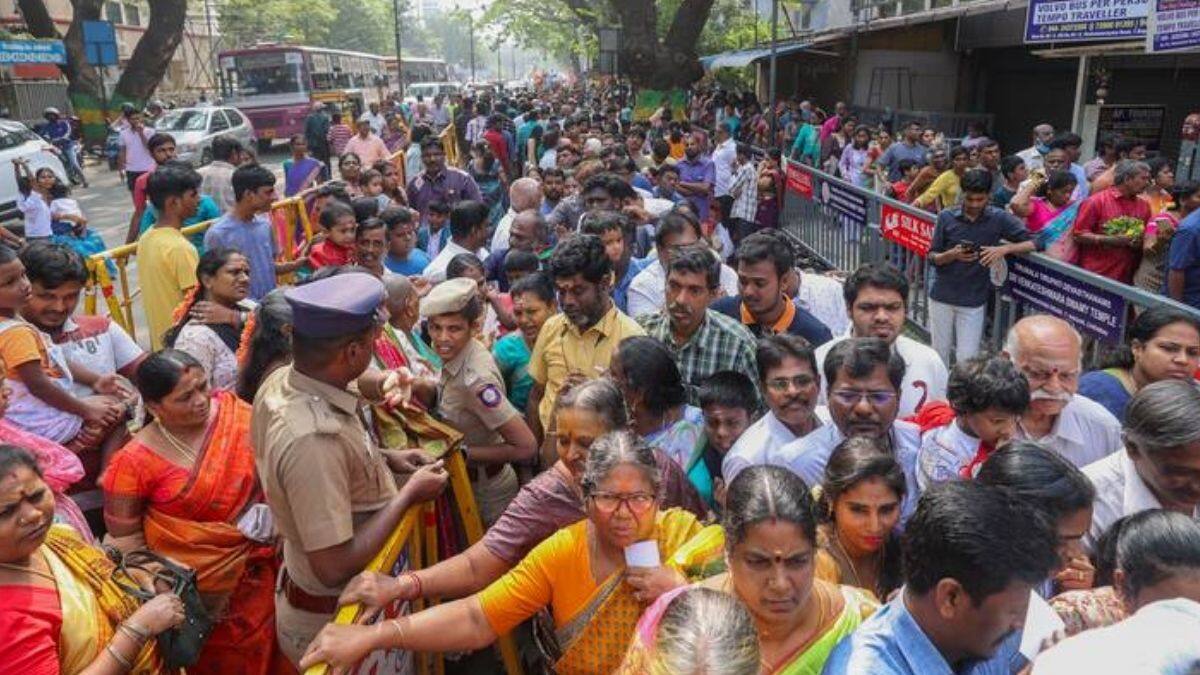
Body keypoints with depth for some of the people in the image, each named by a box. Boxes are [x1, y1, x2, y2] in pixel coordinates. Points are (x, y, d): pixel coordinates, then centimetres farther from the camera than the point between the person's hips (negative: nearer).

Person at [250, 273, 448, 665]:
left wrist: (384, 457, 0)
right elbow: (334, 567, -32)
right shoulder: (311, 438, -37)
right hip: (334, 617, -8)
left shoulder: (281, 380, -10)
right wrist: (409, 494, -24)